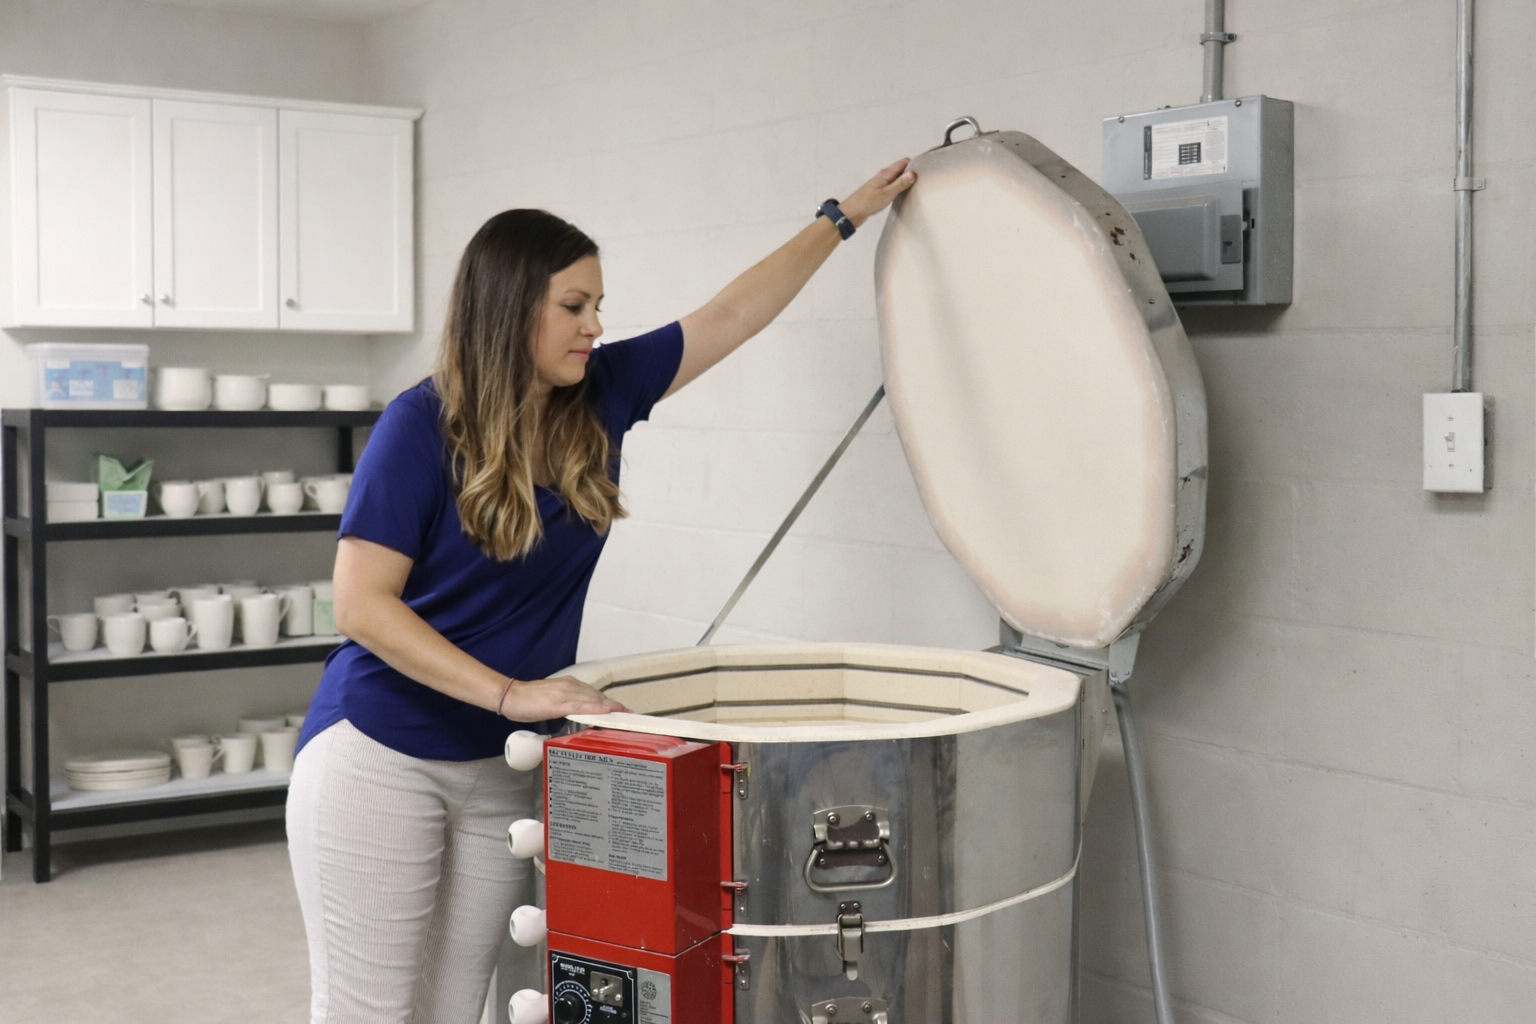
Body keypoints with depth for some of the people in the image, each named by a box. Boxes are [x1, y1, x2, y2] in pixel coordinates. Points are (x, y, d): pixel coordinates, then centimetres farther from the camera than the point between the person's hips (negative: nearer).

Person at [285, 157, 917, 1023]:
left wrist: (846, 216, 13)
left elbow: (732, 315, 10)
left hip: (506, 771, 6)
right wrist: (509, 692, -25)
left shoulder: (599, 398, 2)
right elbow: (362, 605, -18)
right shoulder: (423, 426, -15)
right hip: (381, 757, -5)